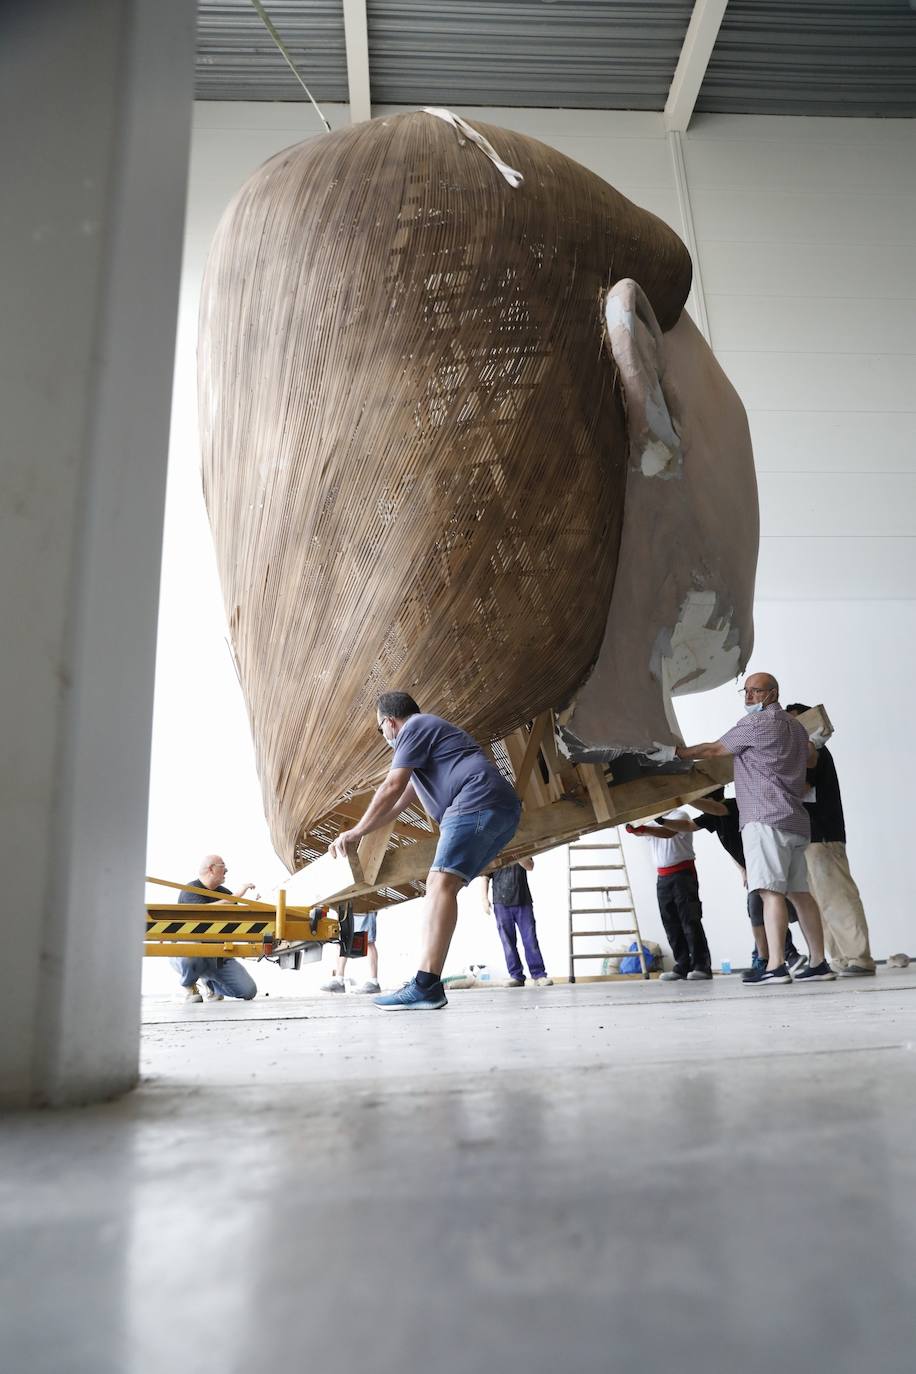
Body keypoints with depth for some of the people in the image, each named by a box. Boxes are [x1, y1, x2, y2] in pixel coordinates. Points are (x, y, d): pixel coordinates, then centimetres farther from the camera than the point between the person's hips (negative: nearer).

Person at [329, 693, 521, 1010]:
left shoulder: (414, 727, 6)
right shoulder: (429, 734, 36)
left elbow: (392, 789, -2)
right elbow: (398, 804, 38)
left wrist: (356, 832, 8)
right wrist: (359, 833, 38)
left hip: (479, 802, -10)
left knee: (441, 882, -19)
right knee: (439, 885, 8)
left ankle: (426, 986, -28)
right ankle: (427, 980, 2)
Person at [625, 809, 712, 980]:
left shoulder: (680, 815, -4)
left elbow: (668, 832, -23)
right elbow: (641, 831, 3)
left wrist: (643, 829, -38)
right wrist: (632, 827, -20)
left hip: (683, 874, -6)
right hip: (663, 878, 6)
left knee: (690, 921, -8)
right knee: (671, 924, 3)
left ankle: (701, 966, -6)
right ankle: (682, 966, 6)